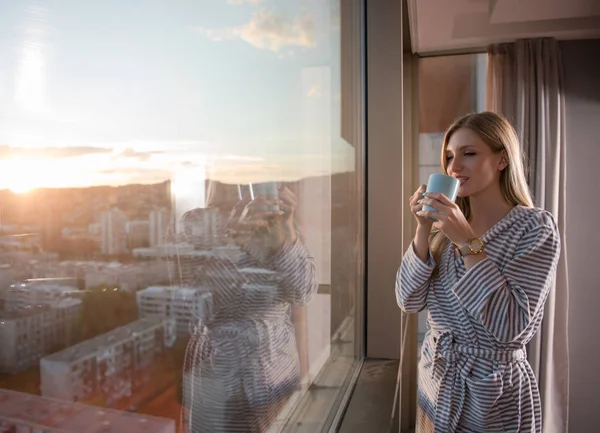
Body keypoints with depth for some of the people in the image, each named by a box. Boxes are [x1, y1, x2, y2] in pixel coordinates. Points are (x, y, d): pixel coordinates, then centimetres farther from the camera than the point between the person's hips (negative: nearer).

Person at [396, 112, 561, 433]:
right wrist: (423, 230, -16)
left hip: (494, 392, -4)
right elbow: (409, 301, -6)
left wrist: (468, 241, -26)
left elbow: (511, 327, -24)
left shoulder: (535, 226, -14)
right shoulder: (446, 227, 0)